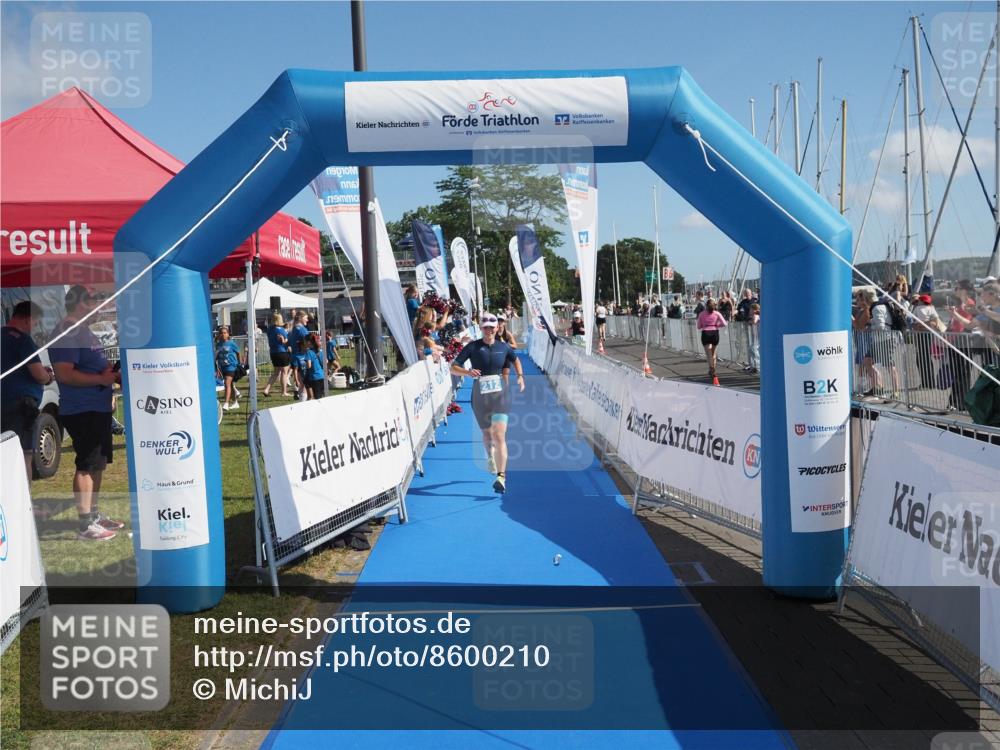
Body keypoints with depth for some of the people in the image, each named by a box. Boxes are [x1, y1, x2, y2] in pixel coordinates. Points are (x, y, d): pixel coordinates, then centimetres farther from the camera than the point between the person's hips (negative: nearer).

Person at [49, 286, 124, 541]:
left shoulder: (83, 330, 16)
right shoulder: (66, 332, -17)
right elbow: (64, 373, -26)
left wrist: (112, 372, 11)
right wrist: (101, 379, -22)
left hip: (97, 408, 10)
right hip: (81, 411, -10)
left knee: (98, 463, 17)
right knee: (87, 466, -6)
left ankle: (93, 514, 28)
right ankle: (85, 524, -1)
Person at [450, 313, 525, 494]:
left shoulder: (503, 347, 3)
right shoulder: (472, 347, -3)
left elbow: (515, 359, 25)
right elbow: (453, 367, -4)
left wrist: (520, 376, 11)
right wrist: (468, 372, -23)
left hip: (500, 394, -1)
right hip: (480, 395, 1)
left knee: (499, 436, -15)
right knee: (487, 432, 20)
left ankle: (501, 477, -18)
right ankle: (490, 457, 54)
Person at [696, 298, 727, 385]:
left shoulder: (701, 314, 4)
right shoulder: (717, 313, 3)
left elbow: (699, 327, 7)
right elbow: (724, 324, -6)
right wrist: (717, 325, 11)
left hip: (705, 334, -1)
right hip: (715, 333, 1)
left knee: (709, 355, -5)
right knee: (713, 353, 20)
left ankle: (713, 374, -19)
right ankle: (712, 371, 26)